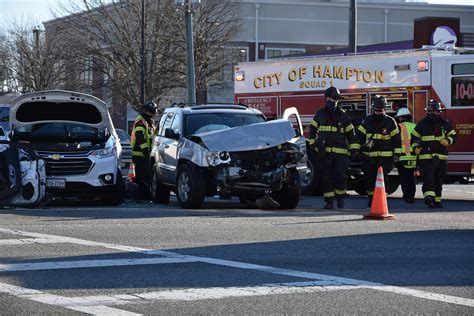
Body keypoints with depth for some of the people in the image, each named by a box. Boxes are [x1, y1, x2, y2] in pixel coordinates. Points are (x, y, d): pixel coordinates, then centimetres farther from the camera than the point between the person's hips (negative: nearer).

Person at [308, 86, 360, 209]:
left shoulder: (343, 115, 7)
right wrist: (313, 143, 11)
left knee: (341, 176, -9)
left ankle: (340, 197, 13)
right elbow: (312, 129, 20)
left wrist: (354, 149, 1)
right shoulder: (320, 114, 10)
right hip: (324, 152, 1)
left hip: (340, 152, -1)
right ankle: (329, 201, 7)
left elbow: (351, 133, 8)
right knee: (326, 177, 0)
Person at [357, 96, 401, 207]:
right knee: (368, 178, 6)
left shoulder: (390, 122, 2)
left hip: (385, 156, -3)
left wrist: (396, 154, 0)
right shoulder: (367, 121, 7)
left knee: (383, 177, -10)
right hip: (369, 156, 3)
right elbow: (359, 135, 12)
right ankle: (371, 197, 24)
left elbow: (396, 139, 4)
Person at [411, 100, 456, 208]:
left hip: (441, 157, 3)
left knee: (439, 181, 10)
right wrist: (415, 147, -7)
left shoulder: (445, 124, 9)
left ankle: (437, 200, 20)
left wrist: (448, 140, -8)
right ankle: (428, 198, -31)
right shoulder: (422, 124, 4)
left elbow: (453, 135, 14)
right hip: (426, 157, -3)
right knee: (428, 178, -18)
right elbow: (414, 137, 11)